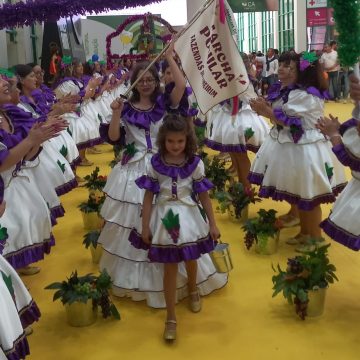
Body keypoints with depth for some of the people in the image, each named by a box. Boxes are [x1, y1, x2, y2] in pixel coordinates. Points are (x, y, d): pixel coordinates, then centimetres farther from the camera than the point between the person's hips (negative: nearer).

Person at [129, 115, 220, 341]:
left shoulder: (195, 164, -8)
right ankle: (171, 317, 17)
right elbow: (148, 196, -4)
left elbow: (204, 196, -2)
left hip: (188, 217, 1)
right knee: (170, 268, 5)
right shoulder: (155, 164, -9)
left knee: (190, 260, 18)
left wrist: (213, 224, 1)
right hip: (165, 218, -1)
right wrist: (145, 226, -3)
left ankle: (193, 289, 53)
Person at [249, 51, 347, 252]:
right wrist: (265, 108, -8)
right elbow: (279, 117, 9)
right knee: (297, 195, 19)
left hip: (304, 149, -9)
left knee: (309, 197, 3)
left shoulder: (306, 95, -22)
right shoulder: (283, 90, 7)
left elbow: (289, 121, -24)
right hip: (289, 146, 10)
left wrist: (265, 110, -18)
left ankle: (317, 238, 20)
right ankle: (304, 233, 34)